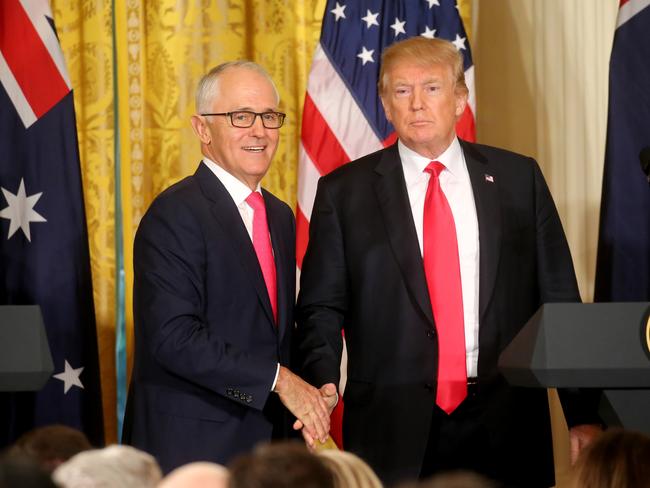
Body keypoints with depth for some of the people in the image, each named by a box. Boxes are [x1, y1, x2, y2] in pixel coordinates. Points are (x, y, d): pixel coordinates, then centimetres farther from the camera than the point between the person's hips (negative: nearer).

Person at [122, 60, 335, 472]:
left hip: (267, 440, 7)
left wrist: (311, 391, -1)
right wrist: (277, 378, -19)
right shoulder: (176, 214, -11)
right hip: (192, 449, -7)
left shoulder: (280, 216, 16)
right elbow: (173, 336, -20)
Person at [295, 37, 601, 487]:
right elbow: (320, 309, 5)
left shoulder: (519, 178, 8)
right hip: (393, 429, -1)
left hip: (505, 426, 1)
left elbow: (559, 300, 8)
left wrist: (583, 414, 4)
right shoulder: (344, 192, 5)